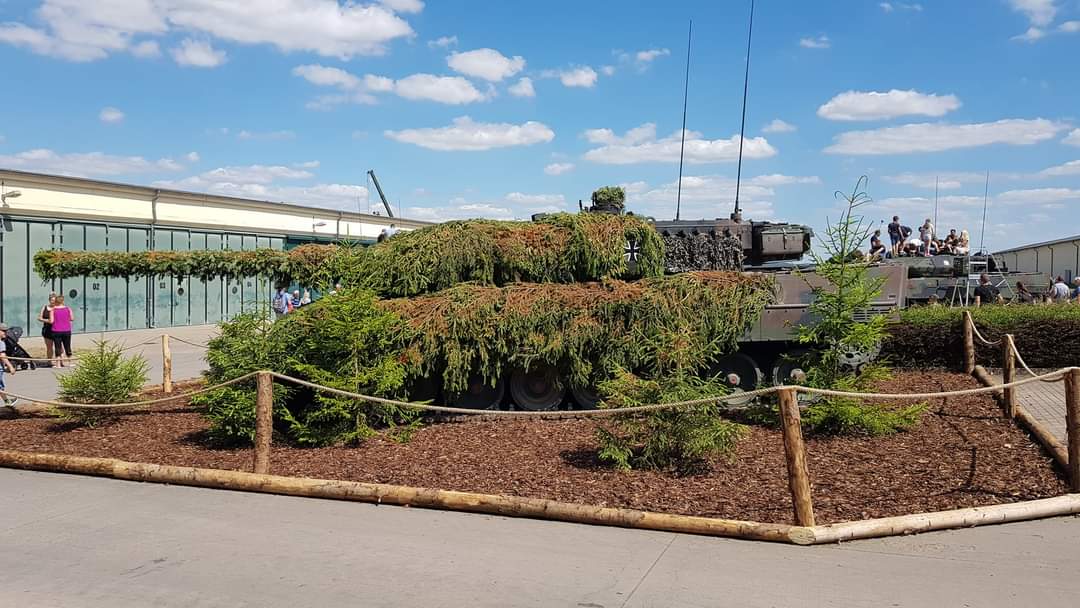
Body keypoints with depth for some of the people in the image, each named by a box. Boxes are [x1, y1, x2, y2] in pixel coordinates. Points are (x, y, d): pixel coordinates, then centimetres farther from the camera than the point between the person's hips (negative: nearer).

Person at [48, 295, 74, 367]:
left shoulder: (53, 310, -6)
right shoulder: (68, 309, 0)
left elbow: (51, 321, -10)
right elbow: (72, 318, 2)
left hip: (56, 331, -2)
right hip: (66, 331, 2)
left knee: (57, 347, 2)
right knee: (67, 347, 13)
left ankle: (58, 364, 1)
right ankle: (70, 362, 21)